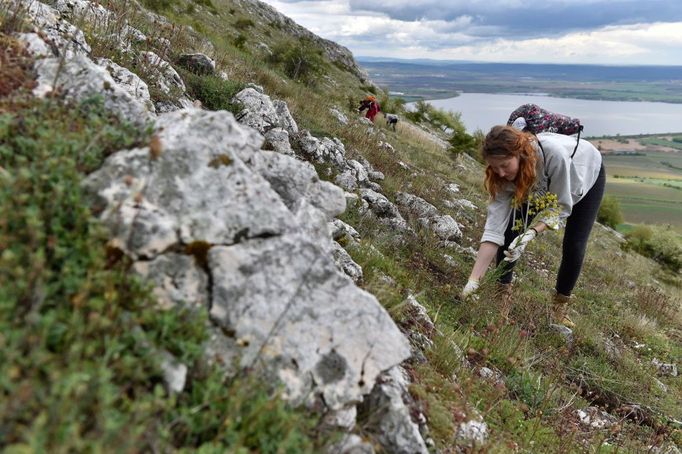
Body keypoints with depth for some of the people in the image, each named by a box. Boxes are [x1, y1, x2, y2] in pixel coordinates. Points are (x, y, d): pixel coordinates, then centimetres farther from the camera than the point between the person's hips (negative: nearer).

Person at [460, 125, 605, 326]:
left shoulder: (554, 153, -45)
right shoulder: (503, 175, -32)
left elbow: (561, 206, -32)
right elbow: (494, 227, -35)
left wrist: (531, 233, -48)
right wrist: (473, 280, -40)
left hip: (588, 172, -3)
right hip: (542, 184, 3)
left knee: (574, 245, -12)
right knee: (510, 228, -14)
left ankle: (560, 308, 9)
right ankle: (502, 292, 2)